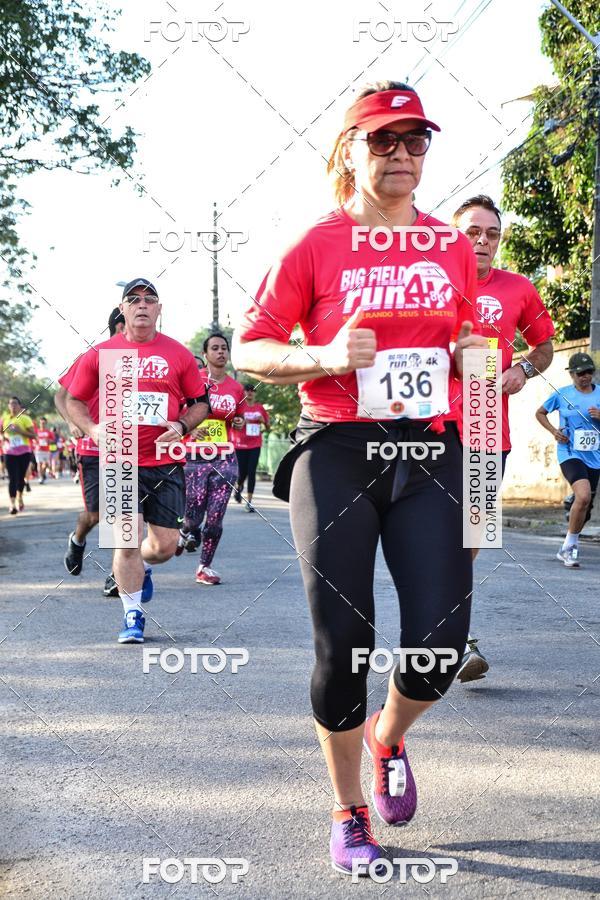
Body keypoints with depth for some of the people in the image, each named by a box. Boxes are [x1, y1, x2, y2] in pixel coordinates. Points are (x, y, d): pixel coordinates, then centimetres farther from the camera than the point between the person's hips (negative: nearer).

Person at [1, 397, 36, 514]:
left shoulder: (25, 418, -3)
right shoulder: (5, 418, 6)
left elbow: (33, 435, -6)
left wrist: (20, 431, -18)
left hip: (24, 452, -1)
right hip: (10, 452, 1)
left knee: (20, 477, 8)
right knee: (12, 478, -8)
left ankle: (19, 498, 34)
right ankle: (12, 504, -13)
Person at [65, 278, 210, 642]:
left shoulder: (179, 354, 5)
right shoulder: (100, 354, 4)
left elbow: (201, 402, 12)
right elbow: (74, 400, 12)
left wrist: (181, 426, -7)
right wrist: (92, 428, -7)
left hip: (166, 463, 2)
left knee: (165, 545, 5)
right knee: (128, 539, -10)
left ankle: (142, 568, 42)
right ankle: (133, 616, 7)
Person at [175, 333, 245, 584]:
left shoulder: (236, 387, 8)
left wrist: (239, 423, -1)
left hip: (224, 458, 3)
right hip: (195, 457, -3)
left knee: (215, 518, -2)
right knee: (193, 518, -3)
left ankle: (205, 567, 13)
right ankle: (185, 533, 34)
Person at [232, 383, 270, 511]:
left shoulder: (260, 408, 8)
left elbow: (267, 428, 15)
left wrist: (263, 421, -6)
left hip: (255, 444, 2)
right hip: (240, 444, -2)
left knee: (252, 472, -6)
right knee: (243, 472, 1)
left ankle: (249, 501, -2)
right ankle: (238, 488, 36)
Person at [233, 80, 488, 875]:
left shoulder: (453, 247, 10)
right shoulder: (316, 245, 0)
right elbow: (249, 350, 0)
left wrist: (474, 357, 0)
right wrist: (326, 357, -16)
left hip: (431, 453, 3)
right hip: (336, 456, -2)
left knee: (441, 642, -6)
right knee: (343, 643, 1)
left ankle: (389, 736, 30)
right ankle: (350, 813, 23)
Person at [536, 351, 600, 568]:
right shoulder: (562, 394, 0)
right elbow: (540, 413, 14)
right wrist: (553, 430, -2)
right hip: (570, 454, -4)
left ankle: (567, 550, 29)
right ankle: (570, 545, -11)